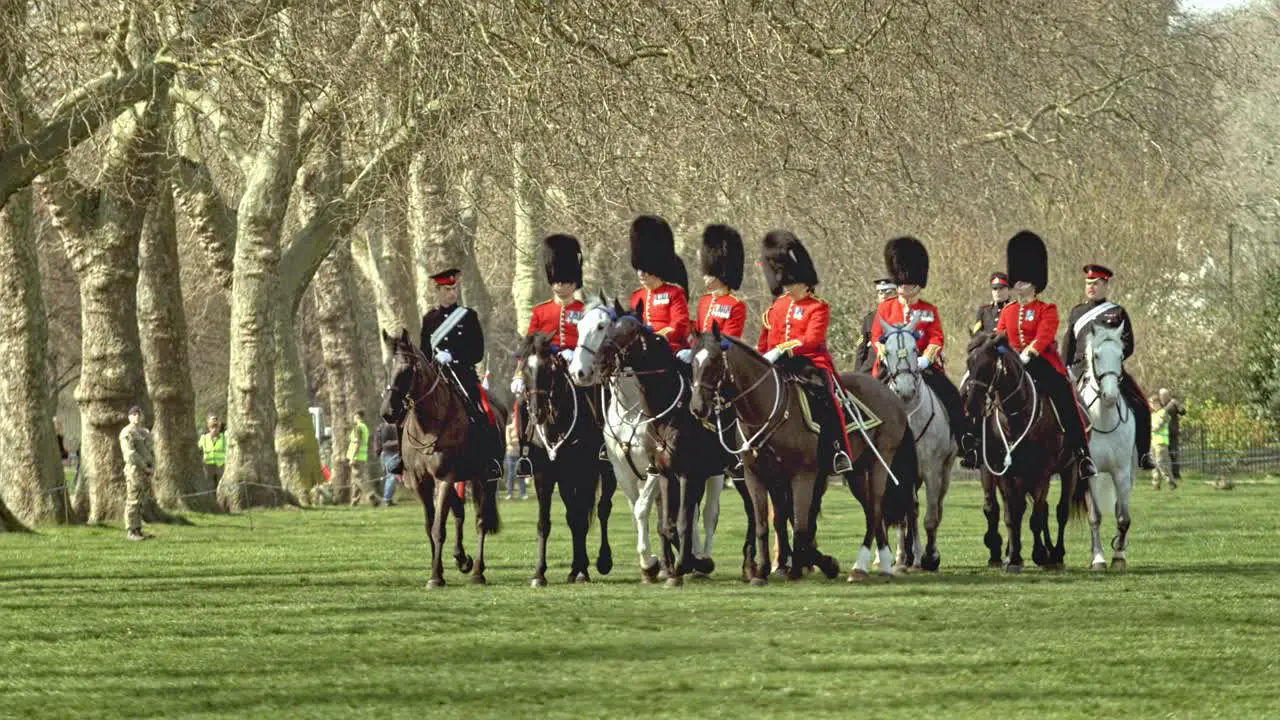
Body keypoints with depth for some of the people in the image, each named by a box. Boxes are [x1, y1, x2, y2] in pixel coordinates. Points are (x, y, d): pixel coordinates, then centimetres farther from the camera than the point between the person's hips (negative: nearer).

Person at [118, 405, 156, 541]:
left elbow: (151, 452, 15)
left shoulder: (145, 433, 17)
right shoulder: (127, 433, -10)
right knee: (133, 502, -8)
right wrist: (145, 468, -17)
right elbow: (131, 454, -18)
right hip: (135, 470, -8)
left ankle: (138, 531, 12)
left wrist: (153, 468, -1)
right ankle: (130, 532, -6)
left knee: (141, 503, 9)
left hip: (146, 472, 8)